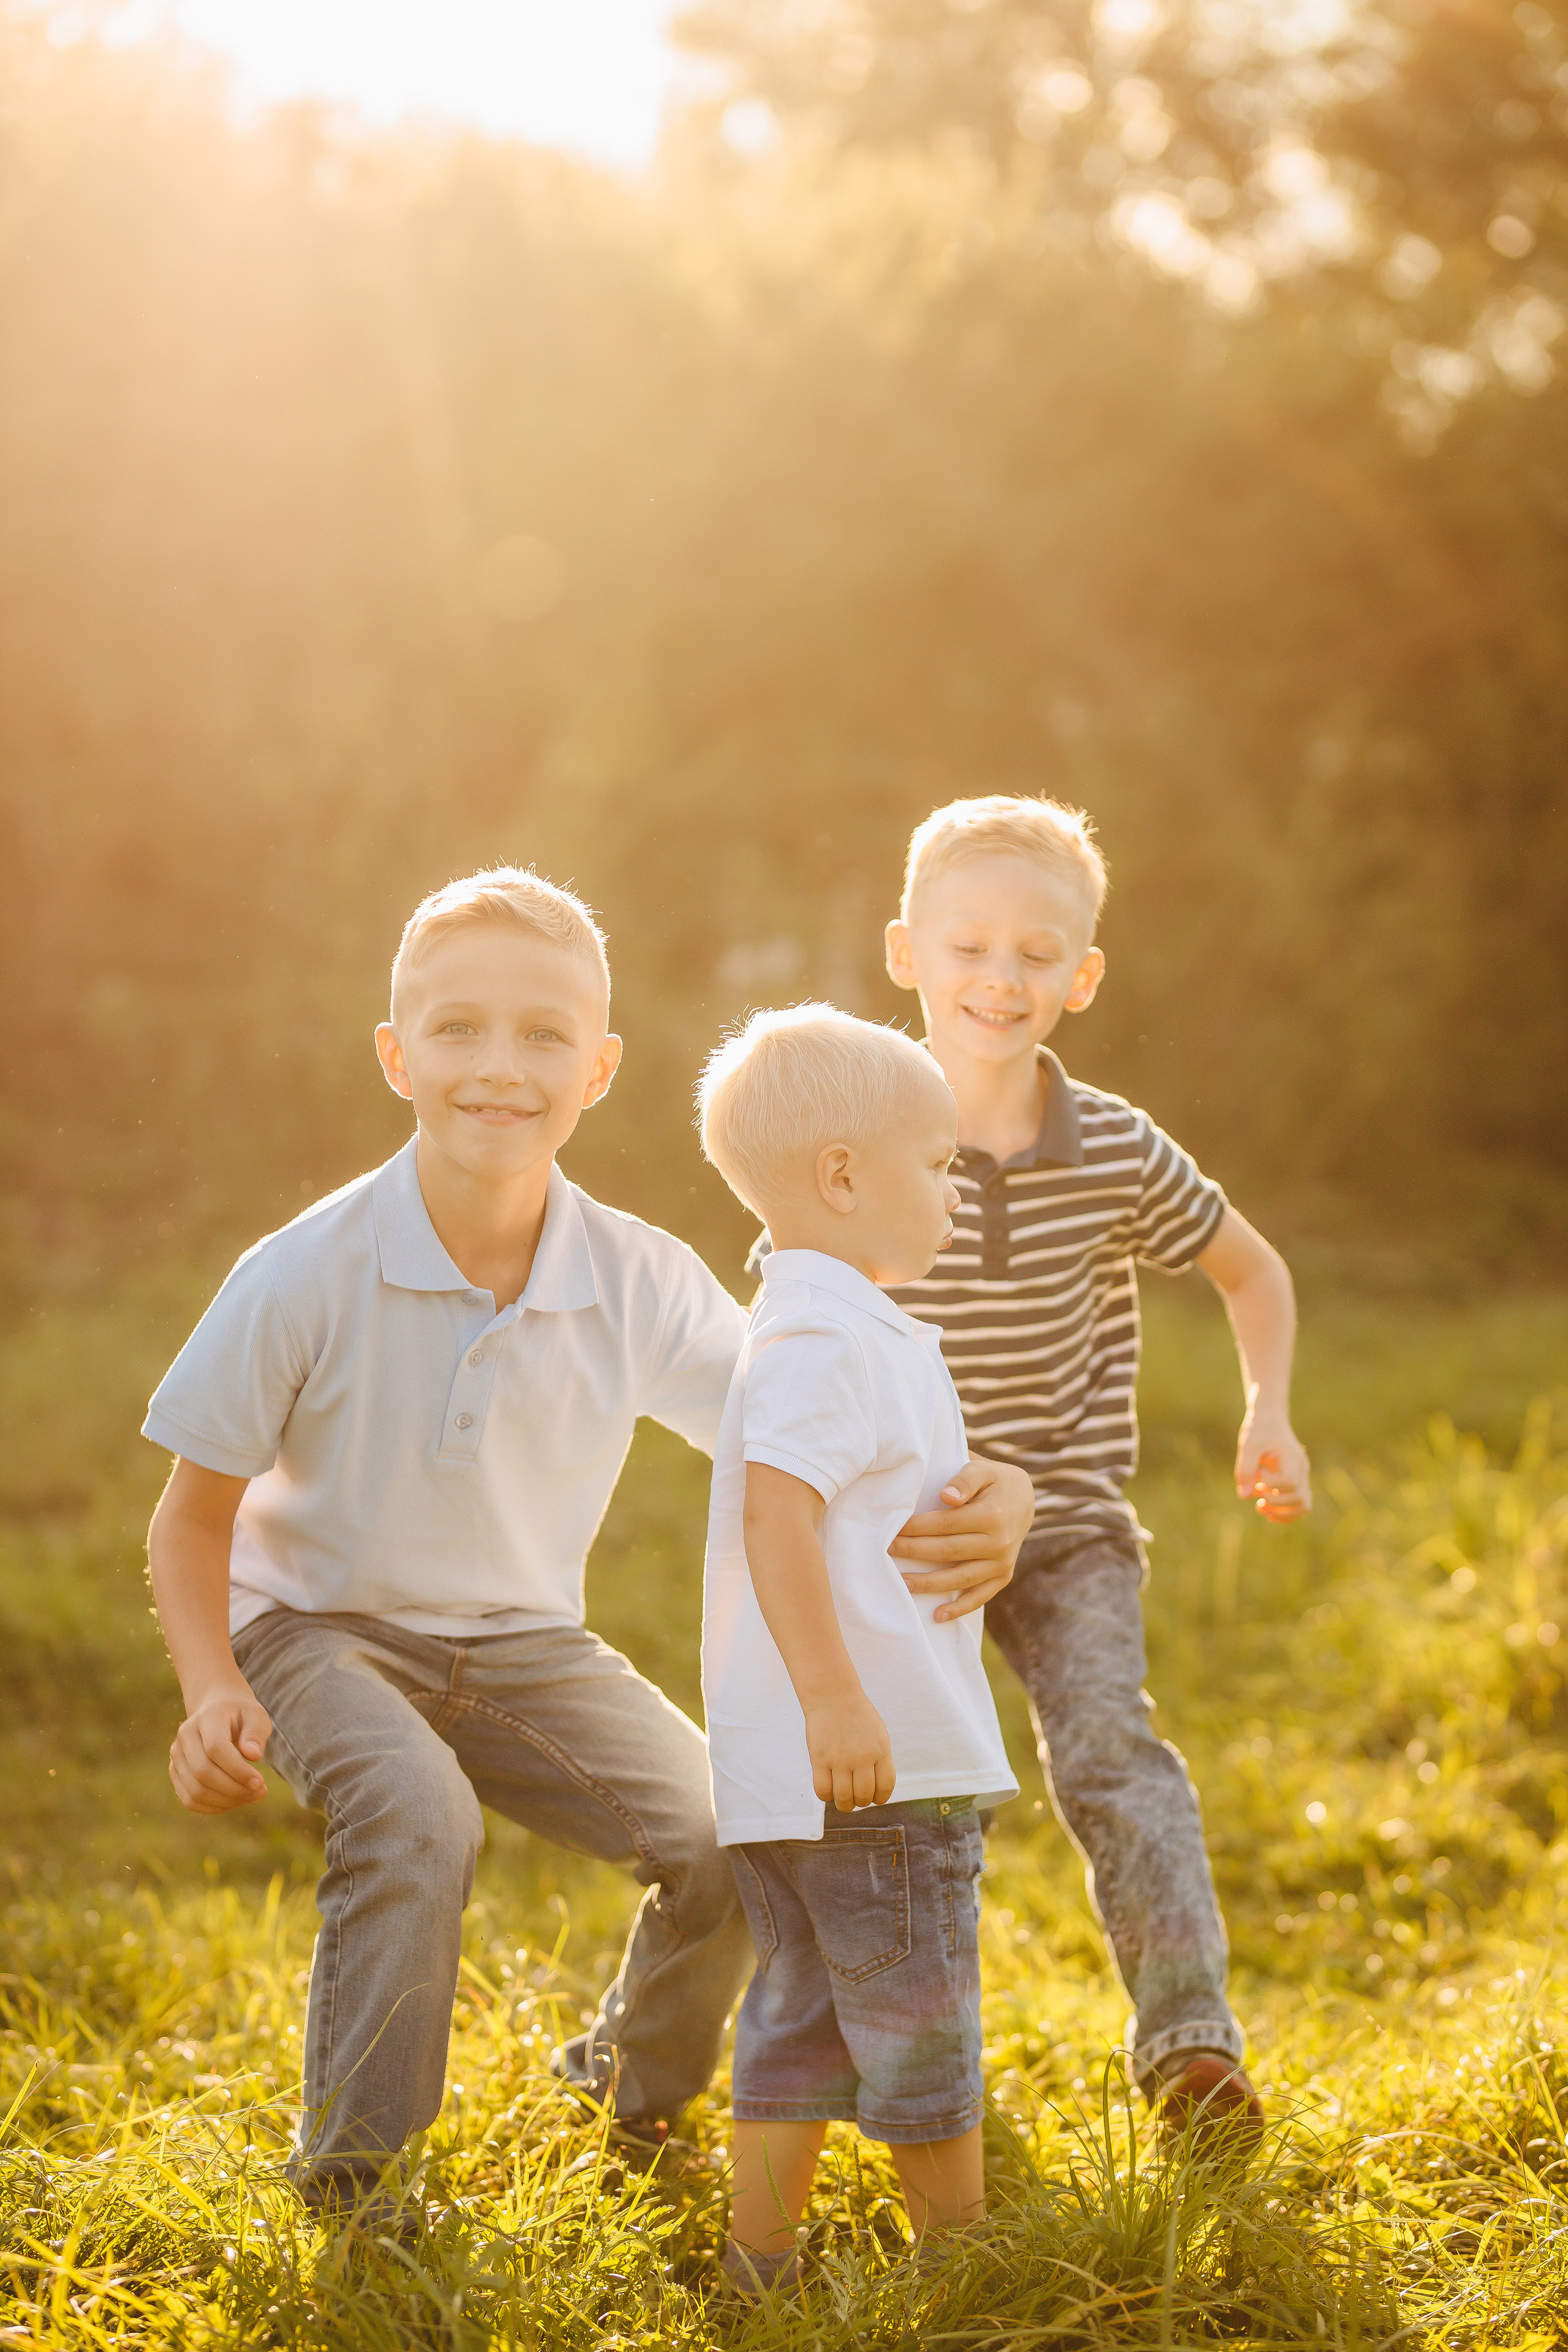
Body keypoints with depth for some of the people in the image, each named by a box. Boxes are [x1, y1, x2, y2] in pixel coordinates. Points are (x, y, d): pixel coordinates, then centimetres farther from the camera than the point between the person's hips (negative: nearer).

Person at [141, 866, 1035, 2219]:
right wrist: (213, 1689, -26)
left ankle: (635, 2082, 23)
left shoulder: (642, 1282, -15)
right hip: (323, 1628, -3)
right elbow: (196, 1513, -9)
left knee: (731, 1838, -12)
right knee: (416, 1815, -34)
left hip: (525, 1642, 4)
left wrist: (976, 1509, -42)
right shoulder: (306, 1278, -22)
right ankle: (354, 2167, -10)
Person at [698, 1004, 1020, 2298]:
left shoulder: (838, 1329, 17)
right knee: (920, 2026, 1)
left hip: (818, 1764, 10)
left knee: (804, 2020, 14)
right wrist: (834, 1697, -31)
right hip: (874, 1761, -10)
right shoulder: (827, 1340, -16)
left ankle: (760, 2260, 19)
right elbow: (775, 1512, -27)